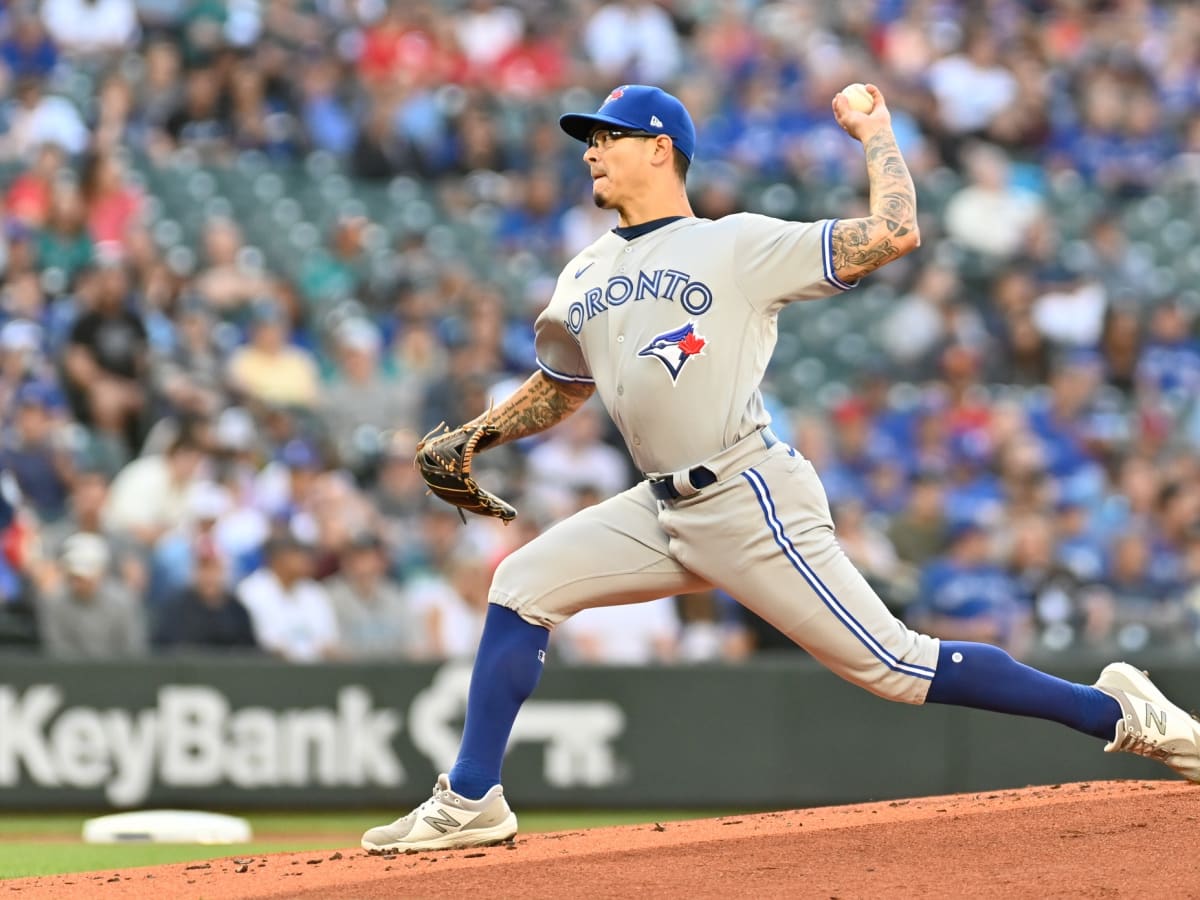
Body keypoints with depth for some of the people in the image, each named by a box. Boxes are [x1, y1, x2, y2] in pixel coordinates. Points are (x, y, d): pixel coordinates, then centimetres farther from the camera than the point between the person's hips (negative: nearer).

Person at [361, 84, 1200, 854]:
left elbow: (894, 232, -13)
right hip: (666, 508, 7)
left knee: (895, 666, -10)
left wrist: (875, 131, -3)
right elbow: (559, 389, 30)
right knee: (523, 585, 0)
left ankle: (1121, 714, -2)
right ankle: (470, 802, 4)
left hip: (752, 502, -7)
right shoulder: (584, 280, 15)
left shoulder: (739, 245, -5)